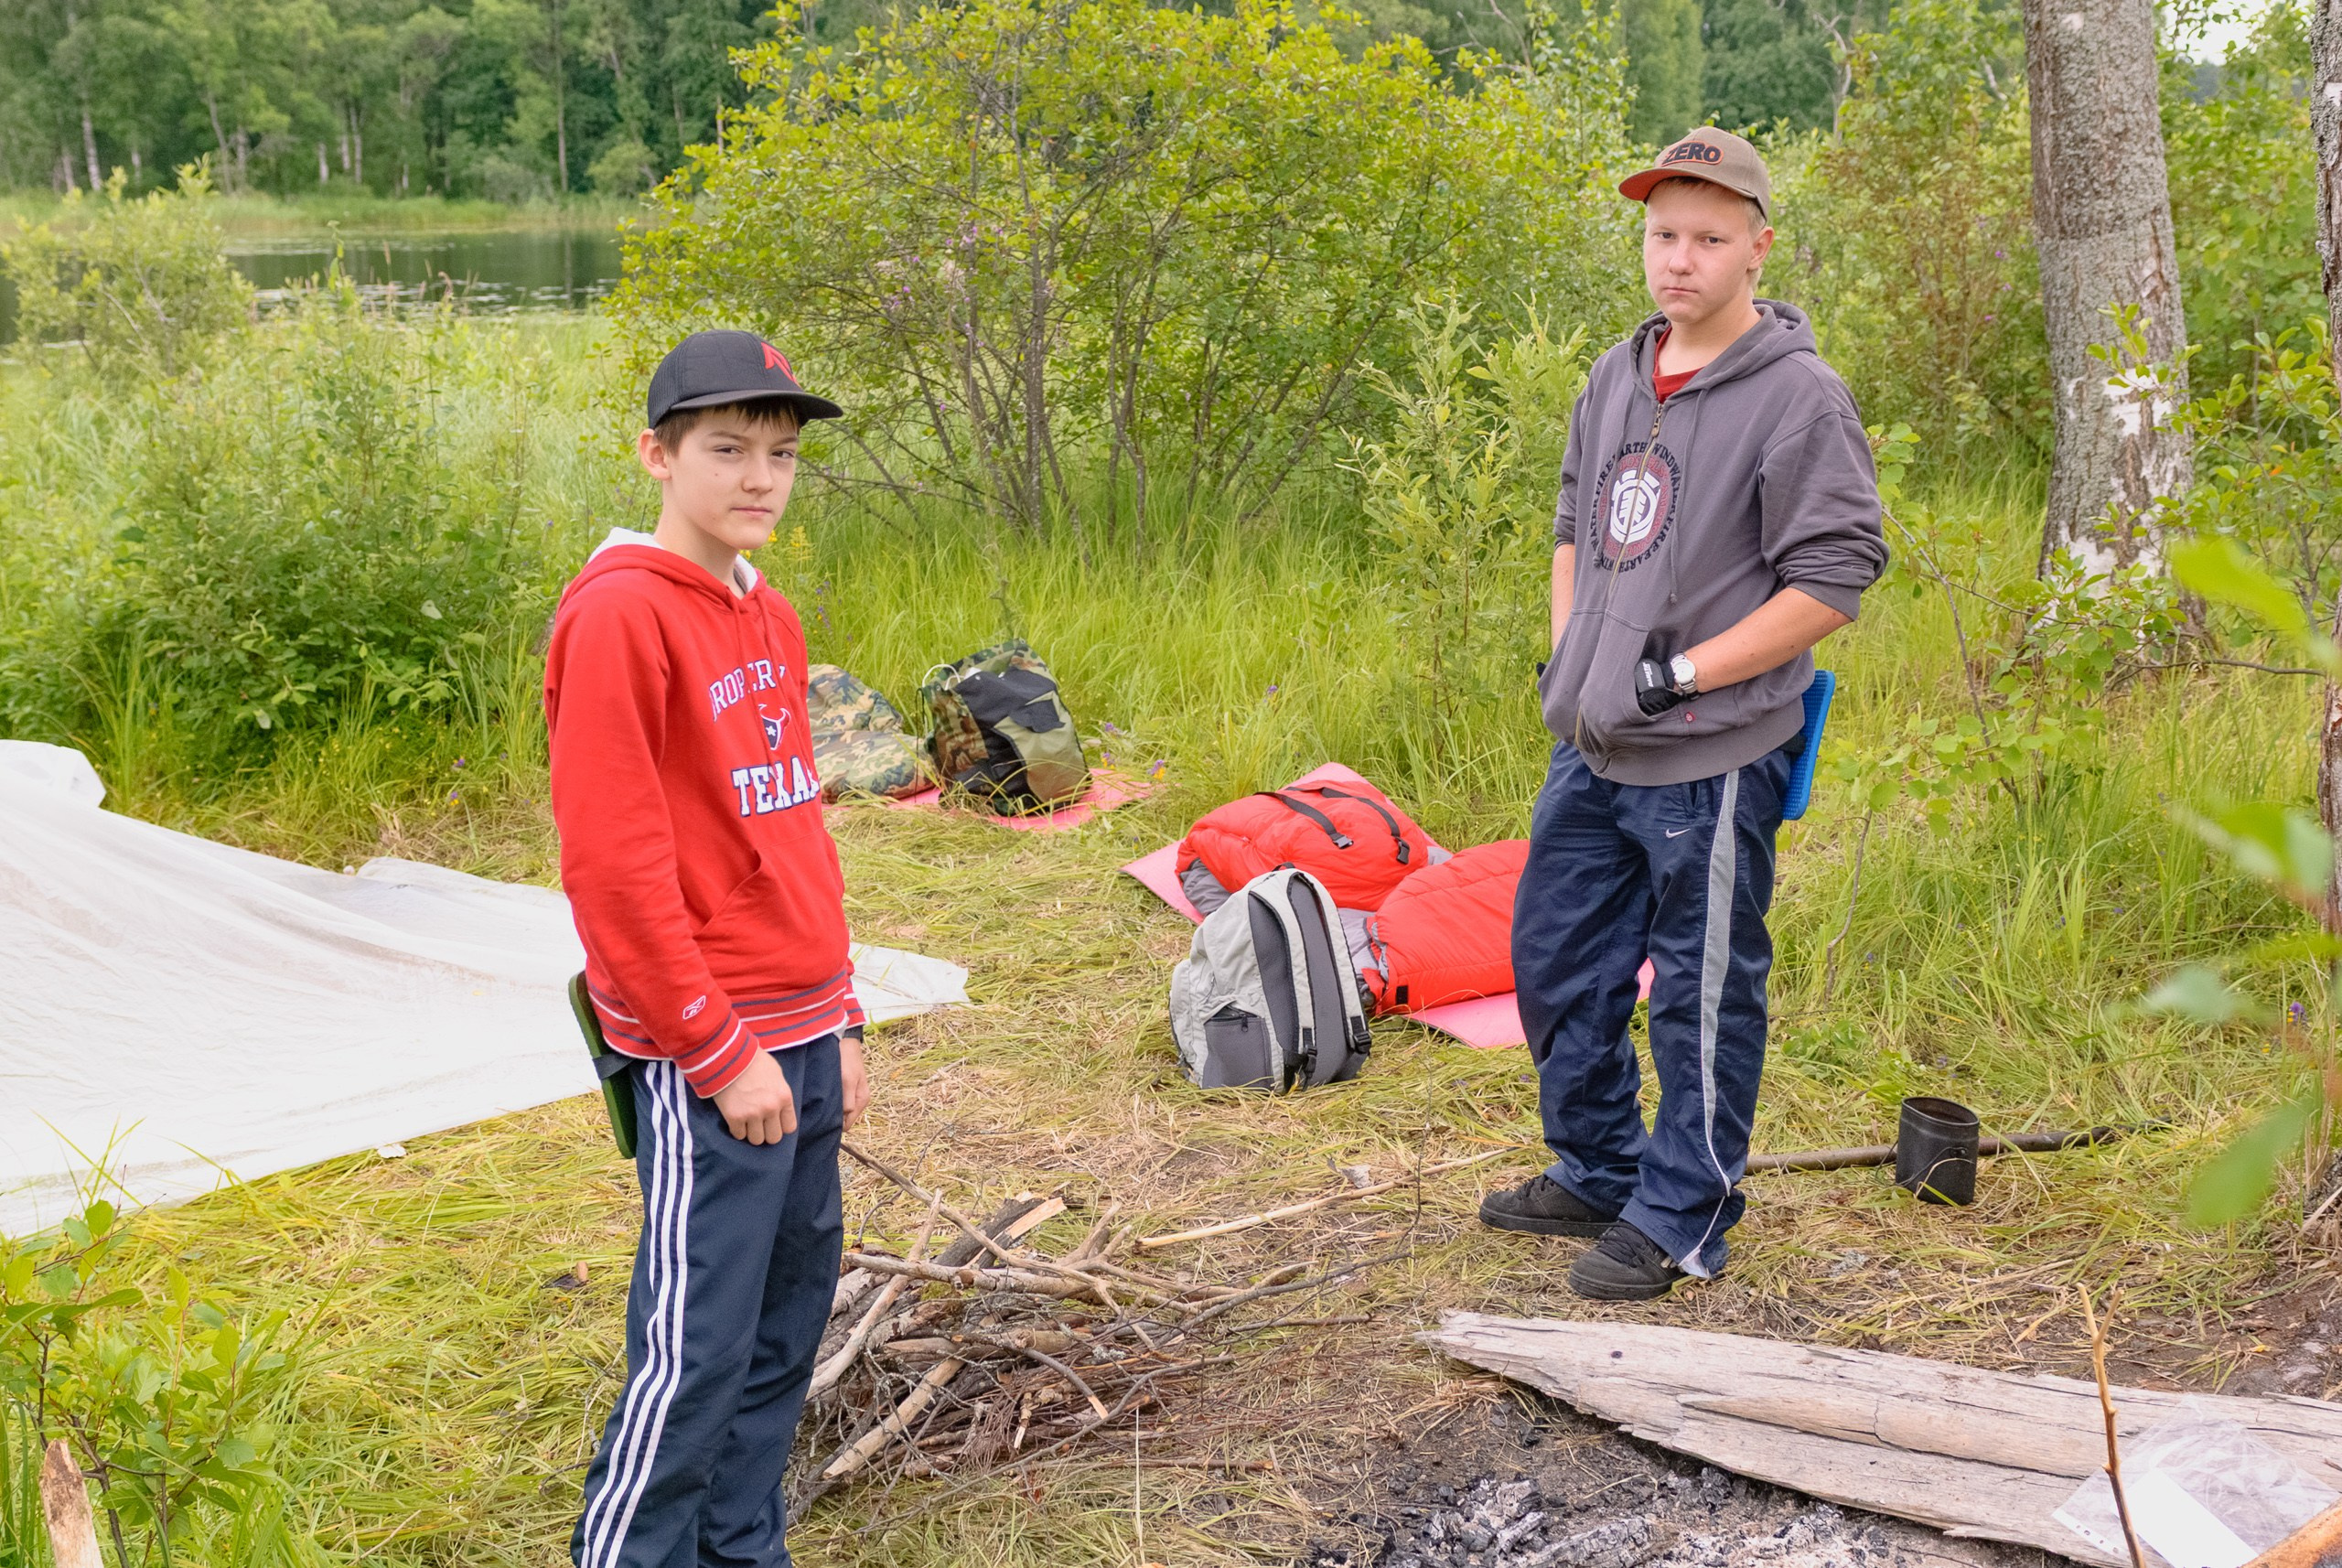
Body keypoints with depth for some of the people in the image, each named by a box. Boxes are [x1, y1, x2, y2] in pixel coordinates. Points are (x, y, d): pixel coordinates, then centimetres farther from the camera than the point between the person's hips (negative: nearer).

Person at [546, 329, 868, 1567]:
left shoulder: (769, 619, 13)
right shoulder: (619, 616, -14)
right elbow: (612, 862, -18)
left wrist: (837, 1021, 17)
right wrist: (720, 1052, -15)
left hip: (798, 1038, 9)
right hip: (705, 1058, -8)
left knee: (787, 1323, 15)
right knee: (698, 1350, -3)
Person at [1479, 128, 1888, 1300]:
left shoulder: (1798, 398, -13)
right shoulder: (1616, 379, 10)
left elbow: (1833, 581, -15)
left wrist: (1681, 674, -16)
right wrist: (1564, 655, 10)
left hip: (1711, 757, -8)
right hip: (1590, 747, 8)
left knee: (1702, 994, 4)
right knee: (1556, 960, 17)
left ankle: (1680, 1223, 19)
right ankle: (1596, 1176, 35)